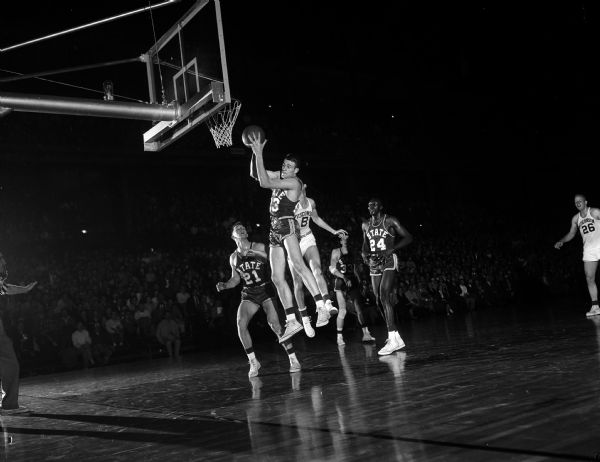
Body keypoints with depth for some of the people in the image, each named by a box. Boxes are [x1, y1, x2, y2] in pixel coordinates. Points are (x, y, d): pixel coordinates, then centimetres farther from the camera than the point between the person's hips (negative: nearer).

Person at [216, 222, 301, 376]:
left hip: (265, 290, -3)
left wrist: (259, 254, -27)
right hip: (249, 294, 3)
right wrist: (224, 285, -2)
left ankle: (293, 359, -4)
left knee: (274, 323, -16)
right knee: (241, 324, -17)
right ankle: (253, 362, -5)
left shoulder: (259, 247, -5)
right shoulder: (233, 257, 6)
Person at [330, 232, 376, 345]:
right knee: (343, 310, -10)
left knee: (359, 308, 1)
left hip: (352, 282, 5)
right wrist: (344, 277, -19)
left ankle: (366, 334, 5)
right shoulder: (336, 252, -3)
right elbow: (332, 269, -9)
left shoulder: (351, 253, 12)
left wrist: (358, 281, 13)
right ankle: (339, 336, -1)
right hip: (341, 284, -5)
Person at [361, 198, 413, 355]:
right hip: (374, 263, 7)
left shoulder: (390, 221, -4)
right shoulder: (366, 226, 13)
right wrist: (364, 253, 4)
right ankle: (395, 337, 18)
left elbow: (408, 237, -6)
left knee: (384, 295, -23)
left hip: (389, 261, -7)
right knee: (379, 300, 5)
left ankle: (393, 338, -27)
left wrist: (391, 249, -18)